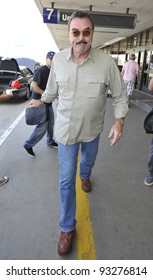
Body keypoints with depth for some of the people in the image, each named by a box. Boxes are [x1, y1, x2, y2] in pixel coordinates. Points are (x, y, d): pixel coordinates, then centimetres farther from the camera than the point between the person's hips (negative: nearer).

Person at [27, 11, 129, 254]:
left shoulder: (107, 62, -15)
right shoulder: (58, 59, -8)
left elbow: (120, 95, -6)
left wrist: (119, 121, -17)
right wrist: (41, 101, 23)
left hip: (92, 129, 0)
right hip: (66, 129, 0)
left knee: (88, 160, 29)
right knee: (66, 180, 4)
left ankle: (85, 176, 68)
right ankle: (67, 227, 22)